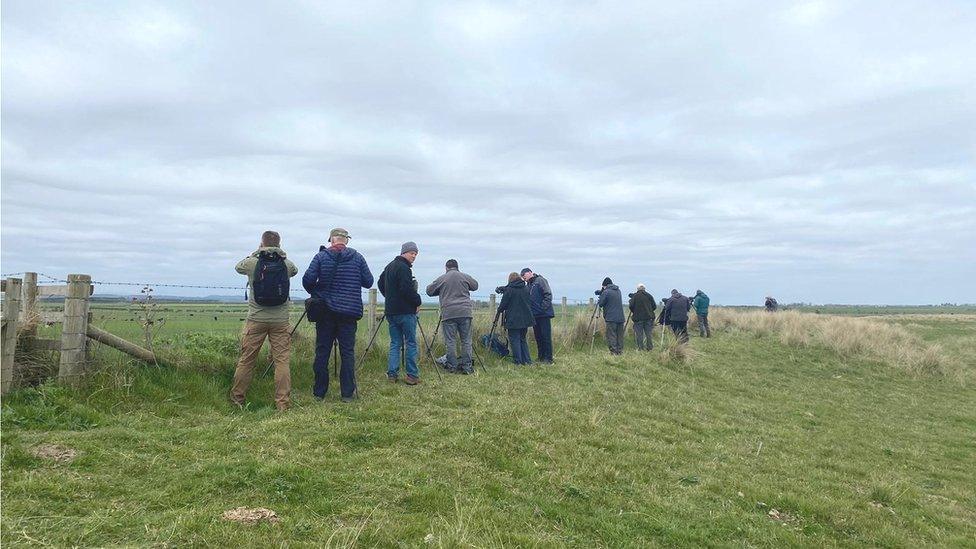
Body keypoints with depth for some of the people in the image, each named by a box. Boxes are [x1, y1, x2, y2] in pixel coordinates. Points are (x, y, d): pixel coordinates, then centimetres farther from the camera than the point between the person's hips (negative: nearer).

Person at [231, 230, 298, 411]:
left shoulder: (252, 263, -4)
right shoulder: (286, 264, -1)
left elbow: (238, 267, 18)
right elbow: (295, 270, 22)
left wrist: (256, 253, 21)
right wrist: (282, 255, 20)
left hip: (256, 319, 0)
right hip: (280, 321, 0)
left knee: (246, 360, 11)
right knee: (282, 361, 2)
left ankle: (237, 399, 23)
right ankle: (283, 403, 3)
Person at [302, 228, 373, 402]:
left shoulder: (321, 256, 0)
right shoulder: (357, 257, 1)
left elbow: (308, 280, -8)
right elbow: (368, 282, 2)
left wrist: (314, 293, 12)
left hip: (325, 311, 1)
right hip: (349, 311, 0)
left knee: (322, 352, 8)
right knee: (347, 352, 4)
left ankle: (319, 392, 13)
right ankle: (348, 393, 4)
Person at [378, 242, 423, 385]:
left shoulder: (389, 266, 16)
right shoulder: (403, 268, -14)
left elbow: (380, 284, 27)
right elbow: (407, 290, -21)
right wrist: (417, 301, -6)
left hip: (391, 311, 8)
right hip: (405, 312, -8)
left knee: (395, 344, 10)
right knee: (411, 343, -1)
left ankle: (392, 374, 7)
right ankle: (412, 375, 1)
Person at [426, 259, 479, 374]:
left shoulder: (441, 279, 4)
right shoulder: (465, 277, 7)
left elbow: (429, 291, 12)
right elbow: (475, 286, 22)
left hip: (448, 313, -1)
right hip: (465, 312, 2)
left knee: (450, 342, 3)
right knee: (466, 341, 6)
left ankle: (453, 367, 3)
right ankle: (466, 367, 5)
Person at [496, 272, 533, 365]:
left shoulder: (509, 290, -8)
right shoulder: (526, 289, 9)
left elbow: (503, 304, -4)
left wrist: (498, 312, 13)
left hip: (513, 320, -6)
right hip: (525, 319, 6)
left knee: (514, 340, 0)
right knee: (523, 339, 15)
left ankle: (518, 362, -2)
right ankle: (527, 361, 11)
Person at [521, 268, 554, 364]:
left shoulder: (540, 281, -6)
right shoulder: (528, 285, 17)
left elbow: (548, 295, -13)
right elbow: (526, 300, 18)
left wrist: (543, 307, -18)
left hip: (544, 314, -8)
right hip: (534, 315, 8)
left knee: (546, 337, -5)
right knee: (538, 337, 11)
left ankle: (548, 359, -1)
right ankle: (541, 358, 18)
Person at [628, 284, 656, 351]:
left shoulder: (634, 296, -2)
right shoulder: (649, 296, 5)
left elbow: (631, 306, -8)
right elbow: (654, 306, 5)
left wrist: (634, 312, 12)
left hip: (638, 318, -2)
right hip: (648, 317, 2)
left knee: (639, 334, 1)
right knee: (649, 333, 8)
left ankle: (640, 348, -1)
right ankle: (650, 347, 10)